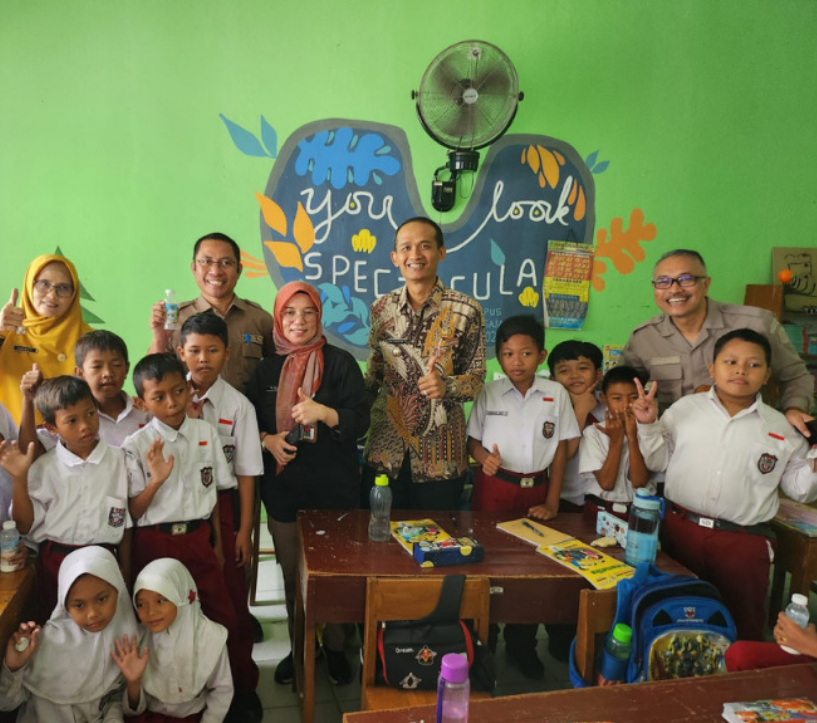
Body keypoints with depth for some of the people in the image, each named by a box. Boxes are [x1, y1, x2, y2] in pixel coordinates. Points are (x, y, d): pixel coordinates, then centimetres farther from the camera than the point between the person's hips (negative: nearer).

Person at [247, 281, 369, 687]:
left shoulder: (340, 363, -3)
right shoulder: (268, 369, 7)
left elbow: (360, 421, -9)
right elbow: (252, 421, 13)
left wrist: (323, 413, -26)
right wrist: (267, 440, -8)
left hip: (333, 489, -2)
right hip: (283, 490, 3)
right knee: (291, 575, 12)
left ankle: (334, 647, 27)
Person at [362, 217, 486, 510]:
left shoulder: (466, 310, -6)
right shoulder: (382, 308, 4)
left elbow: (476, 375, -4)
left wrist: (446, 386, -22)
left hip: (440, 455, -2)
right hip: (385, 450, 3)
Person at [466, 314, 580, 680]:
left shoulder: (556, 394, -3)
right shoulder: (488, 393, -2)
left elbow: (561, 449, 0)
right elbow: (473, 440, 5)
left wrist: (551, 503, -3)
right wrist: (483, 456, -19)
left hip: (535, 489, 1)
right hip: (493, 487, -1)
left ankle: (521, 644, 28)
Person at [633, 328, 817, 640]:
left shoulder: (781, 428, 1)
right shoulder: (685, 409, 1)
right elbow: (658, 461, 4)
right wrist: (648, 426, -10)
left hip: (744, 541, 0)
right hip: (681, 529, 1)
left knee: (742, 625, 10)